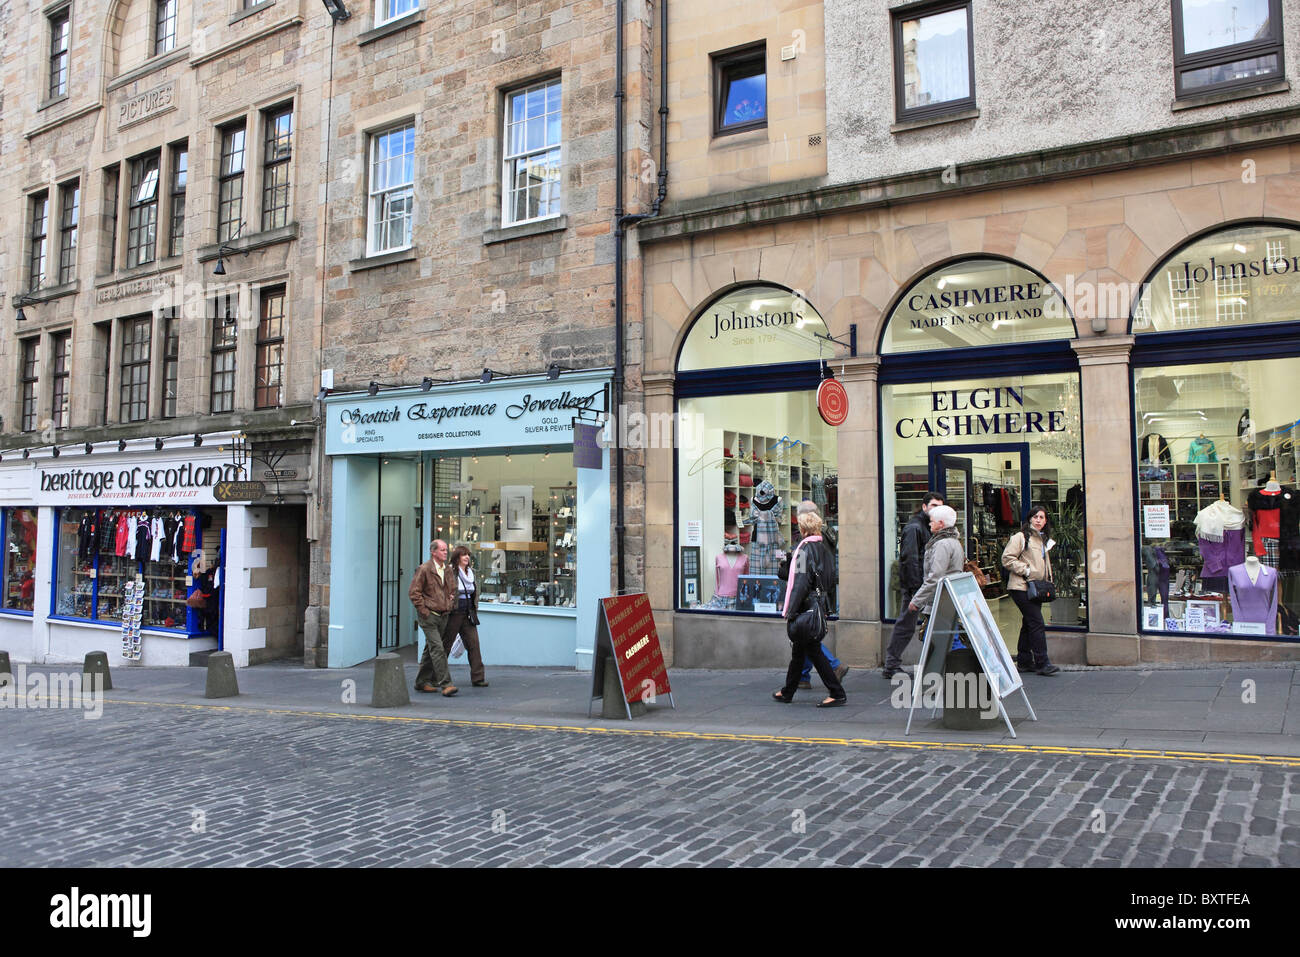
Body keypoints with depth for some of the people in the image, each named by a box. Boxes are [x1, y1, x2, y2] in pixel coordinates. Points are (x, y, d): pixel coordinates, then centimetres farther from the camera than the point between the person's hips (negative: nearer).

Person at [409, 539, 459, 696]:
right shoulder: (424, 569, -10)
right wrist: (424, 610, -12)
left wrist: (450, 604, 13)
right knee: (437, 648, -13)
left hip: (443, 616, 7)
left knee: (431, 649, 14)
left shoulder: (448, 571, 11)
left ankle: (422, 682, 25)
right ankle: (445, 684, -14)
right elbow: (414, 592, -10)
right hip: (428, 615, -7)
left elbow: (452, 590, 27)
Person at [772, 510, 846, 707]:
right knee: (798, 651, 16)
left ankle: (837, 693, -1)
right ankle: (787, 692, 26)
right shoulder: (823, 549, 10)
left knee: (814, 652, -2)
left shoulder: (805, 549, -15)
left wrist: (791, 611, -16)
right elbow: (827, 581, 14)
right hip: (817, 607, 9)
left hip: (804, 608, -9)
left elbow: (800, 583, -19)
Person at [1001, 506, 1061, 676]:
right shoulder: (1020, 537, -6)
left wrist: (1048, 581, 17)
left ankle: (1024, 661, 18)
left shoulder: (1043, 539, 19)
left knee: (1029, 624, 11)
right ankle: (1041, 663, -11)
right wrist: (1026, 571, -15)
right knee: (1037, 623, -12)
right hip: (1022, 587, -8)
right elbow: (1007, 559, -13)